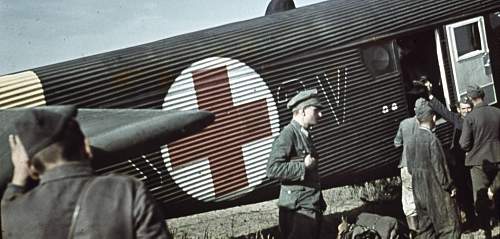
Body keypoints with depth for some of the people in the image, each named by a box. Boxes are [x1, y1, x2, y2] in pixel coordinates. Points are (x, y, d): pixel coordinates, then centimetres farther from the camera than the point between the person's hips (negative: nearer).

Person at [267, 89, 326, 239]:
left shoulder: (305, 135, 16)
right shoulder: (288, 134, -13)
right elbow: (273, 169, -24)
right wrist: (303, 167, -19)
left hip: (312, 208, 9)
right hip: (298, 210, -9)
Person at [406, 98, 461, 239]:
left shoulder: (411, 141, 1)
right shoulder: (432, 139, -19)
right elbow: (439, 167, -16)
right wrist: (449, 186, -6)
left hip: (419, 191, 7)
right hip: (436, 190, -7)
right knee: (448, 226, 4)